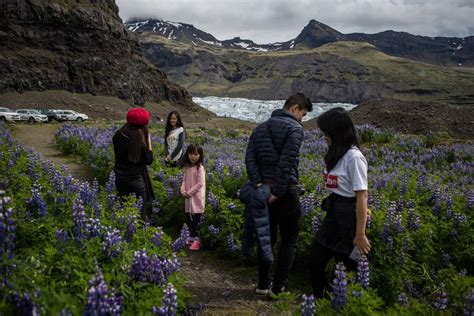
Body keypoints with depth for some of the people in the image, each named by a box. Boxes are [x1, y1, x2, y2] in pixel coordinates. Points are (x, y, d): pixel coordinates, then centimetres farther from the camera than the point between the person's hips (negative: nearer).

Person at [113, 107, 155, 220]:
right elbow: (148, 160, -10)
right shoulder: (140, 139, -17)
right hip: (135, 179, -6)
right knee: (140, 211, 6)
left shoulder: (118, 135, -2)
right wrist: (149, 142, -6)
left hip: (120, 178, 6)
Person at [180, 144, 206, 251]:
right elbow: (184, 180, 13)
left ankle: (197, 240, 3)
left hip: (197, 197, -7)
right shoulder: (187, 167, 10)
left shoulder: (200, 168, -12)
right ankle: (192, 237, 29)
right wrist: (183, 191, -3)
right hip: (188, 197, 7)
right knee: (188, 218, 15)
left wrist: (190, 192, -14)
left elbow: (200, 183, -16)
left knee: (196, 219, -5)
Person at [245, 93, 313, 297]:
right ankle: (278, 287, 10)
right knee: (289, 241, 8)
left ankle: (263, 284, 23)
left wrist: (257, 183, -6)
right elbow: (287, 163, -19)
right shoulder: (294, 128, -8)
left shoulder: (260, 128, 14)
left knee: (267, 237, 16)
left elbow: (249, 158, 2)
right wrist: (278, 192, -18)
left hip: (263, 190, 7)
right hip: (285, 191, -6)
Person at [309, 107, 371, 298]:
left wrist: (360, 235, -19)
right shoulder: (337, 155, 8)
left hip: (348, 217, -8)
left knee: (346, 269, 8)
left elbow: (362, 197, -20)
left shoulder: (354, 157, -19)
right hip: (333, 214, 9)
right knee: (315, 262, 12)